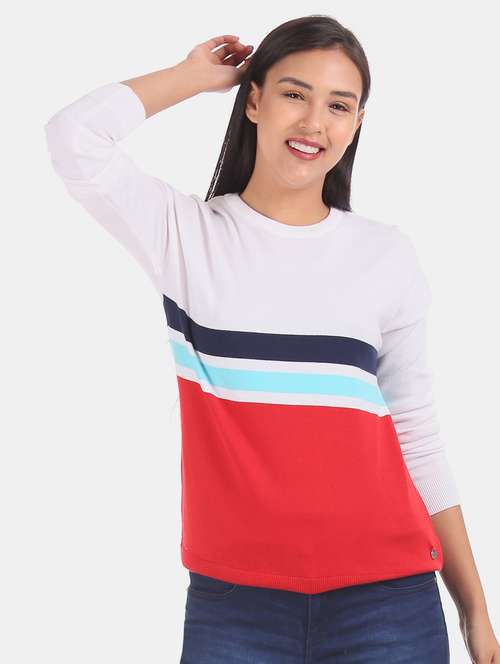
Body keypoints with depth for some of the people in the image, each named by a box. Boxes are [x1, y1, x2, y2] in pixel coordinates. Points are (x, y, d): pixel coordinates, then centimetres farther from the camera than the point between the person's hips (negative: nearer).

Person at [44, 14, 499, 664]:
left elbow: (417, 439, 7)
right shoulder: (185, 234, 1)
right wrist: (198, 74, 2)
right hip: (233, 602, -1)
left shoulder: (387, 255, 4)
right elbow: (73, 136, -13)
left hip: (386, 596, 1)